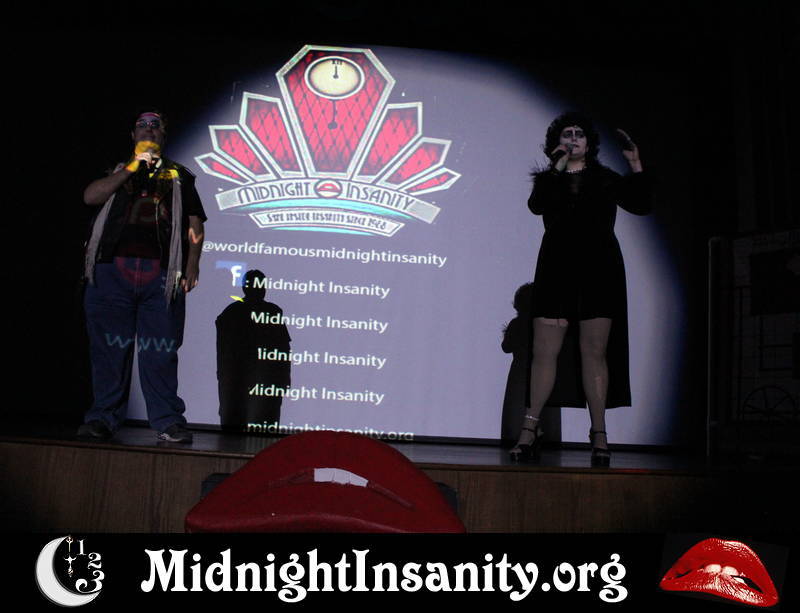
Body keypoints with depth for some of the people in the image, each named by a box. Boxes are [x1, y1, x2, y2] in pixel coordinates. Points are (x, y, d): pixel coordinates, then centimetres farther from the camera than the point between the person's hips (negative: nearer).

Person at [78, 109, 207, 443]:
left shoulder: (179, 176, 19)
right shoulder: (117, 171, 21)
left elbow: (194, 223, 12)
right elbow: (90, 196, 1)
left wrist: (192, 265, -1)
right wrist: (133, 167, -2)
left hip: (161, 273, -1)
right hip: (112, 269, 1)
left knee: (161, 350, -3)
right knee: (110, 346, 2)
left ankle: (168, 421, 2)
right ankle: (103, 418, 11)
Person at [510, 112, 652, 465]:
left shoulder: (605, 178, 15)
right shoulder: (548, 179, 14)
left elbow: (640, 205, 4)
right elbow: (536, 205, -7)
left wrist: (635, 165, -3)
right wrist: (557, 169, -8)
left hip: (599, 272, 0)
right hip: (557, 272, 0)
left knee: (594, 351, -3)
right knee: (544, 350, -4)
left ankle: (599, 433, 1)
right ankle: (530, 430, 2)